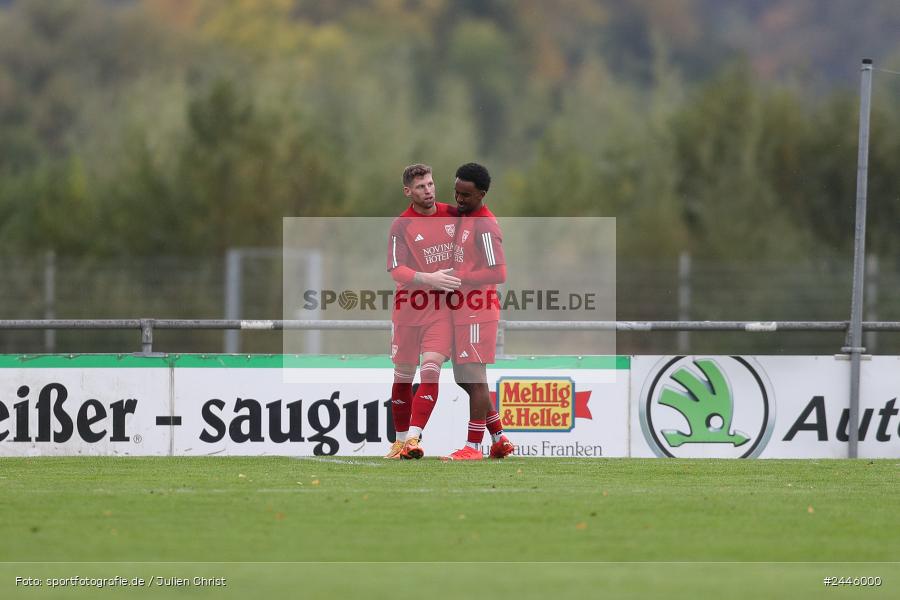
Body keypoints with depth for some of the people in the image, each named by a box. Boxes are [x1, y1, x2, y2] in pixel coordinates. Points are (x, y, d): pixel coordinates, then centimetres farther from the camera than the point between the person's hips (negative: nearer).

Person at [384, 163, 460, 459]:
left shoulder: (452, 214, 4)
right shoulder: (401, 226, -6)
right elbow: (396, 270, -17)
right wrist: (430, 279, -30)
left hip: (442, 309, 1)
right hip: (408, 309, -1)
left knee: (430, 372, -15)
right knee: (403, 377, 7)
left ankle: (413, 439, -21)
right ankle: (400, 440, 22)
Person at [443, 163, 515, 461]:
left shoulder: (485, 226, -15)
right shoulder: (462, 218, 14)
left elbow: (497, 273, -20)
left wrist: (458, 278, -19)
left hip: (478, 313, -10)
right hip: (461, 310, 10)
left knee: (474, 377, -7)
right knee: (465, 378, 12)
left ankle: (473, 446, -5)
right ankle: (499, 439, 20)